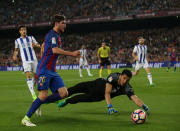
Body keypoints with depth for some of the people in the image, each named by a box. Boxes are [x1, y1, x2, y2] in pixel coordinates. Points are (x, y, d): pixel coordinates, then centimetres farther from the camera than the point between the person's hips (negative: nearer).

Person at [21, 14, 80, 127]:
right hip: (44, 70, -9)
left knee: (64, 93, -4)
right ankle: (26, 118, -1)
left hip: (52, 71, 9)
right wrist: (72, 54, -27)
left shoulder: (56, 36, 19)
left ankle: (41, 102, 11)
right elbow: (55, 50, -27)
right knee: (43, 95, -13)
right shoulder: (52, 34, -11)